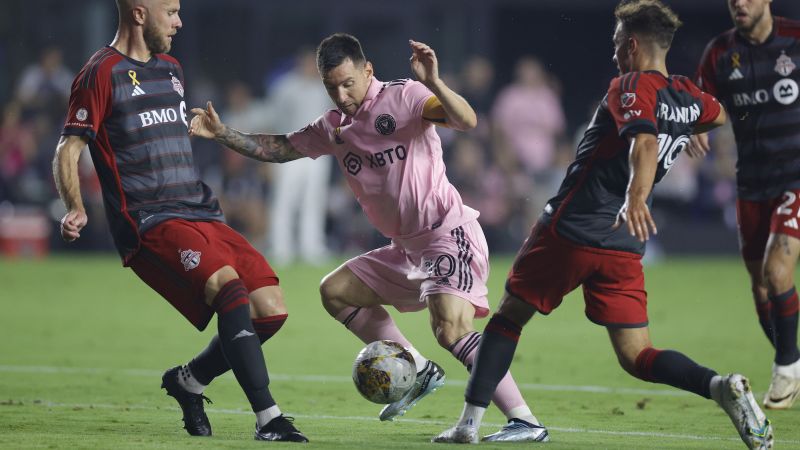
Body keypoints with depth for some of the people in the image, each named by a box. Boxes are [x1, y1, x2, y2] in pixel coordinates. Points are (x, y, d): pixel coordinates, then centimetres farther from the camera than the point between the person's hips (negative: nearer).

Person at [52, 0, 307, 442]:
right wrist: (74, 208, -22)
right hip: (149, 223, -8)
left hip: (200, 217, 8)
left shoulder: (170, 69, 22)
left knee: (271, 308, -6)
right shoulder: (102, 73, -3)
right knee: (228, 284, -30)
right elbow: (68, 150, -8)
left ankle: (188, 381, 17)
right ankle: (267, 418, -33)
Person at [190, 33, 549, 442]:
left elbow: (466, 121, -27)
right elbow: (279, 149, 22)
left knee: (450, 329, -27)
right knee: (335, 291, 12)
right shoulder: (335, 127, 12)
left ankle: (525, 421, -26)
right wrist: (222, 134, 12)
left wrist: (433, 84, -43)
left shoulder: (402, 97, -12)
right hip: (408, 248, 9)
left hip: (449, 234, -9)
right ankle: (419, 372, 10)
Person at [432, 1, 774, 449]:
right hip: (623, 246, 6)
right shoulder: (687, 96, 11)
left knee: (509, 316, 15)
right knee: (636, 357, 3)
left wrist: (635, 197, -47)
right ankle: (721, 386, -23)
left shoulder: (632, 88, -10)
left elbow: (644, 144, -30)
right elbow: (720, 115, 36)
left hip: (569, 231, -6)